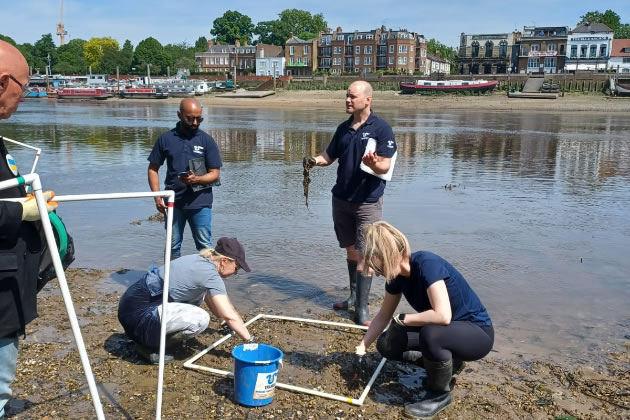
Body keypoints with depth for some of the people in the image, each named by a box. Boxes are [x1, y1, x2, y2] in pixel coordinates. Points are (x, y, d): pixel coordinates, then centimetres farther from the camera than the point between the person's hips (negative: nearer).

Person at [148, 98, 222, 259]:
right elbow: (153, 169, 7)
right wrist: (157, 197, -5)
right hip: (173, 202, 2)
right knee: (173, 246, 12)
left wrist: (196, 179, -22)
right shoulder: (166, 139, 3)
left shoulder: (207, 140, -1)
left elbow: (215, 173, -2)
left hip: (200, 203, -2)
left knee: (205, 247, 3)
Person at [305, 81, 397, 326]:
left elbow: (385, 166, -17)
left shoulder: (381, 129, -10)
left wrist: (374, 164, -39)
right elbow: (330, 156, 12)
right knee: (351, 250, 16)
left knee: (363, 254, -5)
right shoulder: (343, 128, 8)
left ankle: (362, 309, 0)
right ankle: (354, 297, 31)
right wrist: (316, 160, -10)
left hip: (368, 202, -6)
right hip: (341, 199, 6)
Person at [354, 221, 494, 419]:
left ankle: (439, 394, -9)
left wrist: (403, 319, -24)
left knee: (431, 334, -37)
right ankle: (448, 362, 15)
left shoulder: (427, 264, -30)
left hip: (477, 333, -8)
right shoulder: (397, 276, -6)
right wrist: (361, 348, 2)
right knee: (386, 344, -2)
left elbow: (442, 316, -40)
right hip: (444, 330, 8)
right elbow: (383, 316, 7)